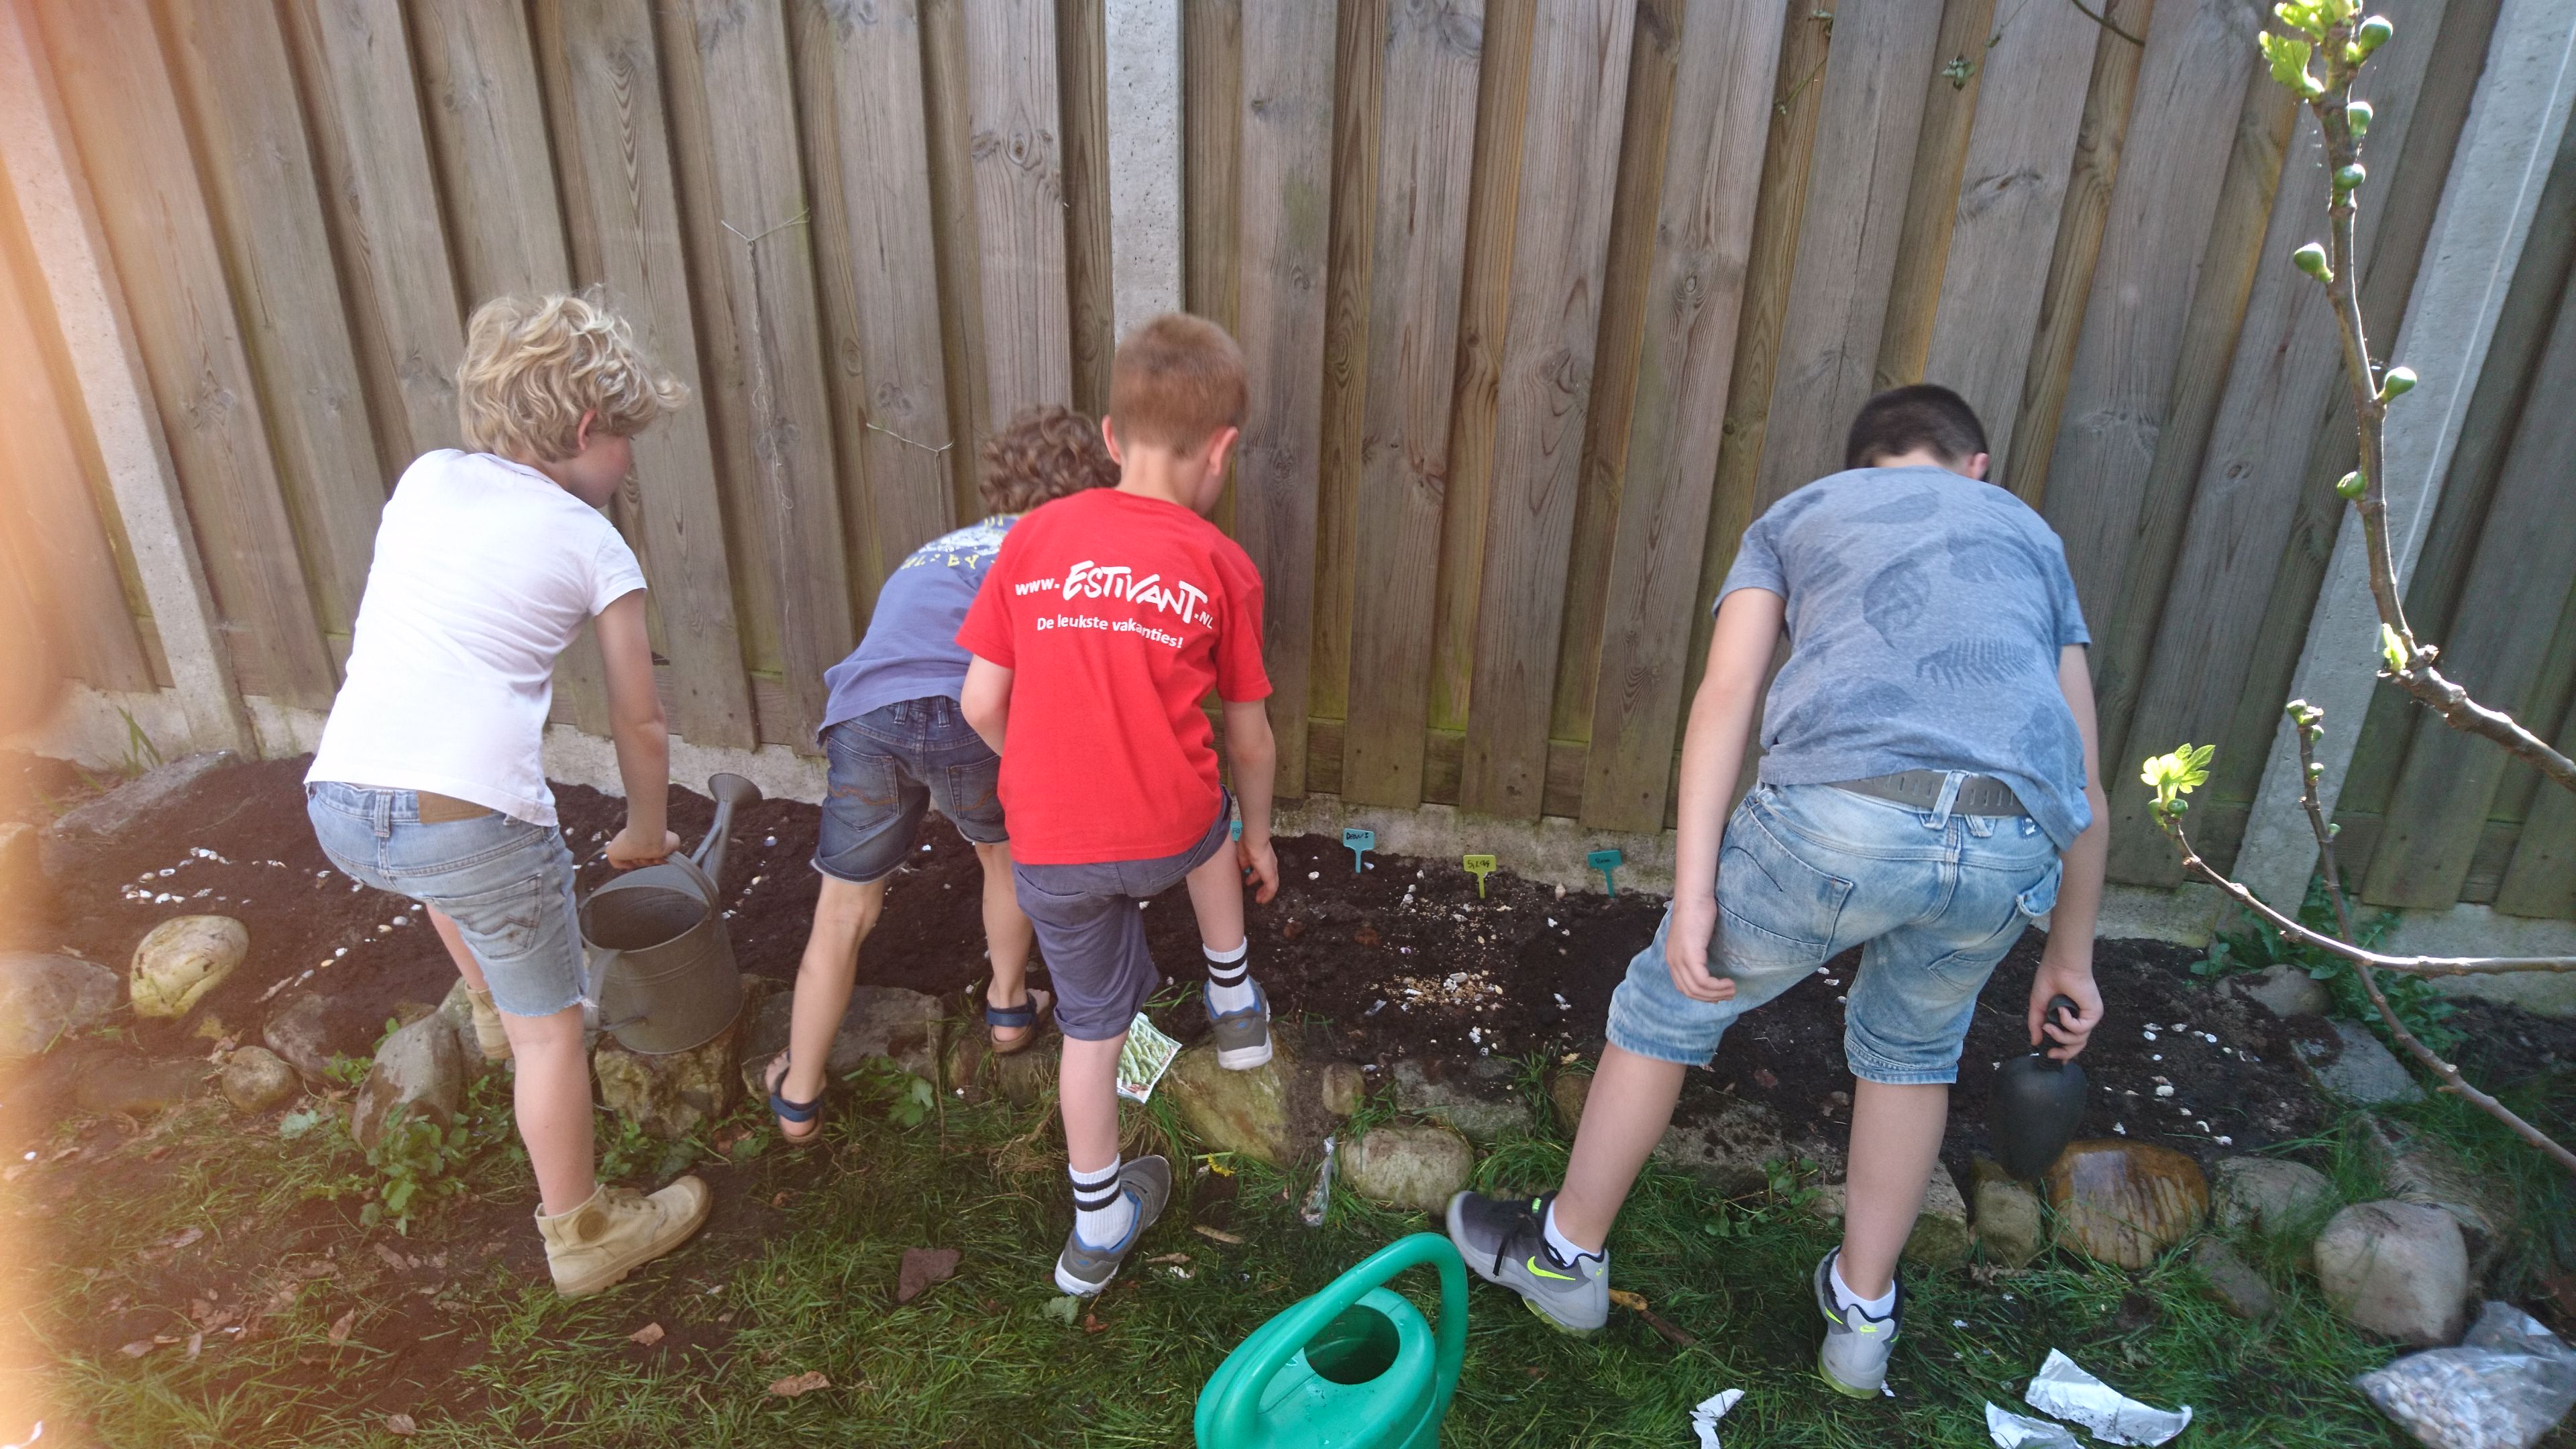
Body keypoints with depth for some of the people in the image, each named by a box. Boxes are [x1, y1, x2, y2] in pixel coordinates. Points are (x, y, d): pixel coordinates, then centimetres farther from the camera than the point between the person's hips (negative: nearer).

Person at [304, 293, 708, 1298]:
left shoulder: (425, 478, 15)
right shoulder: (594, 545, 3)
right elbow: (640, 725, 7)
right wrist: (645, 835, 24)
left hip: (338, 802, 6)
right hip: (469, 816, -5)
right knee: (550, 1026, 14)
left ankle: (493, 1008, 59)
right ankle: (581, 1233, 28)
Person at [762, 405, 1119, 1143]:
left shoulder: (935, 552, 36)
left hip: (865, 715, 4)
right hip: (967, 715, -4)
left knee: (843, 912, 19)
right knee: (1004, 852, 29)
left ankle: (798, 1098, 31)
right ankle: (1008, 1006, 44)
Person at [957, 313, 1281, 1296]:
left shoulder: (1034, 537, 0)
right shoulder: (1222, 567, -4)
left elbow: (982, 706, 1)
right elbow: (1248, 737, 4)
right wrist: (1258, 837, 22)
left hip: (1047, 846, 2)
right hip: (1165, 835, -1)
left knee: (1091, 1023, 20)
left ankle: (1098, 1227, 36)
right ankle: (1235, 1005, 47)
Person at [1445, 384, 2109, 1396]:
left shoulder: (1800, 512, 26)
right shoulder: (2029, 531, 33)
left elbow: (1726, 694, 6)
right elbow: (2084, 784, 29)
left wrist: (1693, 890, 1)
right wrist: (2070, 952, 38)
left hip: (1839, 809, -3)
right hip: (2013, 848, 4)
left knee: (1666, 1008, 21)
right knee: (1912, 1049, 32)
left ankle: (1566, 1256, 39)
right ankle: (1863, 1314, 44)